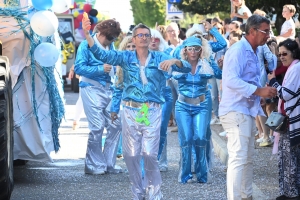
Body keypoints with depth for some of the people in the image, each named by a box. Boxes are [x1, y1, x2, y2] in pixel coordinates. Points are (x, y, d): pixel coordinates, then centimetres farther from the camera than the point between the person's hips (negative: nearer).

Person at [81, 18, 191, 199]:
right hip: (130, 110, 1)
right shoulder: (126, 57, 6)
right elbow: (101, 54, -6)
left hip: (152, 111, -1)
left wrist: (174, 61, -23)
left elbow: (187, 68, -1)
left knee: (150, 154, -7)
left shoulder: (159, 58, 5)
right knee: (131, 154, 3)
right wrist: (87, 35, -20)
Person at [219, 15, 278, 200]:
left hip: (248, 111, 10)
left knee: (248, 158, 15)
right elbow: (231, 80, -24)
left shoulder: (253, 52, 16)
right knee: (239, 158, -12)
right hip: (236, 111, -10)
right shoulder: (238, 50, -15)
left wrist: (266, 91, 4)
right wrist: (258, 91, -25)